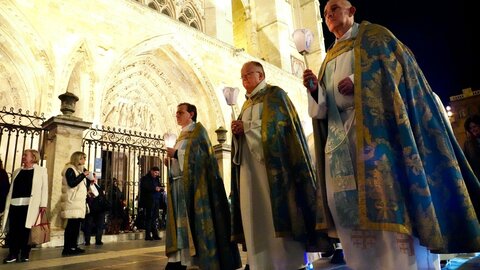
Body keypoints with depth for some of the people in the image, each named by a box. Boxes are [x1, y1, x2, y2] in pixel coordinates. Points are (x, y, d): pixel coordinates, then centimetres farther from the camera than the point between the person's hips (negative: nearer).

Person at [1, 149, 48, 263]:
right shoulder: (17, 171, 19)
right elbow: (11, 189, 18)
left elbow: (44, 188, -1)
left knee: (26, 229, -1)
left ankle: (25, 254, 10)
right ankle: (13, 254, 10)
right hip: (15, 204, 4)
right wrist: (7, 204, 9)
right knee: (13, 229, 1)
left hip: (30, 205, -4)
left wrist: (43, 204, -9)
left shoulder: (41, 170, 5)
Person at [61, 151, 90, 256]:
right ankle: (67, 249, -10)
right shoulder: (70, 169, -6)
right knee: (71, 224, -12)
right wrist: (83, 175, -16)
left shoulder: (80, 169, 20)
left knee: (76, 224, 7)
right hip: (72, 201, -9)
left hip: (79, 201, 9)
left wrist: (89, 180, 6)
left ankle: (73, 246, 11)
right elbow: (72, 183, -21)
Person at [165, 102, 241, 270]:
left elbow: (196, 153, -13)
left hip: (193, 182, -8)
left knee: (194, 220, -8)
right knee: (181, 221, 5)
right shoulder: (181, 135, 22)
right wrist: (171, 161, 3)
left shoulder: (197, 129, 0)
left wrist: (176, 153, -13)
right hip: (179, 183, 8)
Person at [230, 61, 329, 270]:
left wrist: (246, 126, -10)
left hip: (271, 161, -6)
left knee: (276, 212, -9)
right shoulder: (247, 103, 24)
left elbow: (278, 124, -10)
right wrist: (237, 131, -1)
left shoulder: (275, 94, 4)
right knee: (254, 214, 1)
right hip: (248, 164, 7)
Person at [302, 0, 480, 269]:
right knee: (349, 204, 0)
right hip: (340, 136, 6)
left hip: (374, 128, -5)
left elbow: (397, 68, -4)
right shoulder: (330, 57, 25)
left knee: (388, 197, -12)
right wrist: (314, 88, -3)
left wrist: (358, 83, -15)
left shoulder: (373, 36, 11)